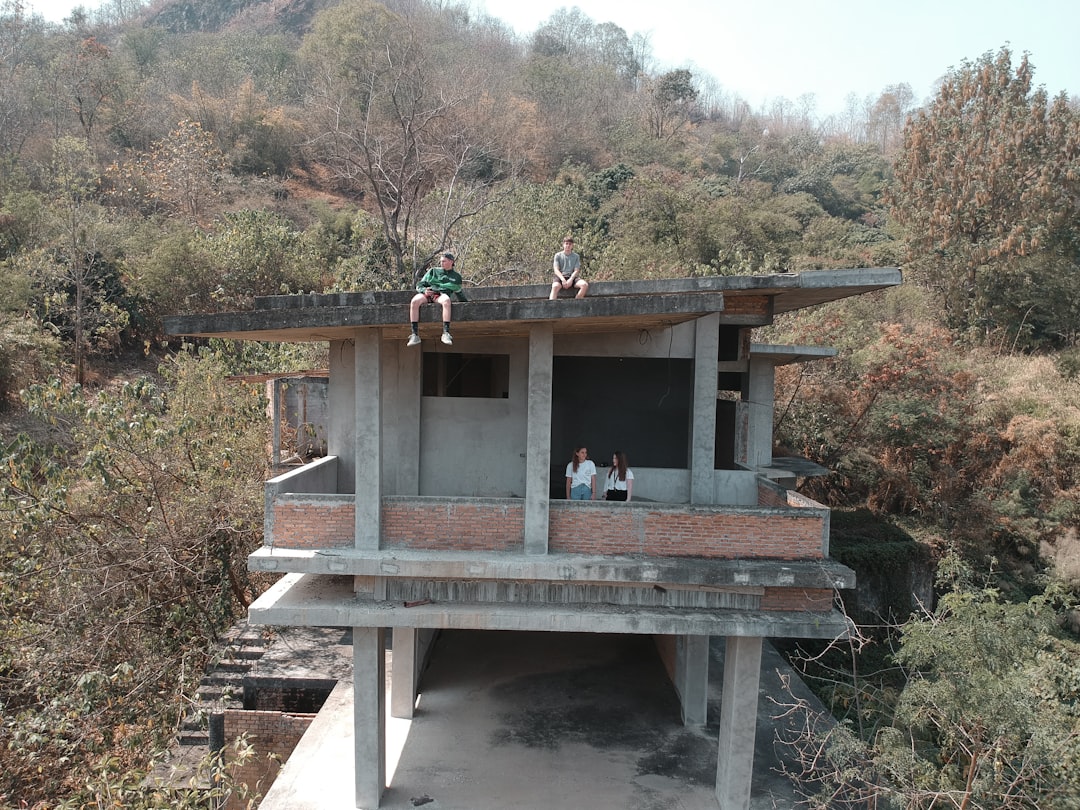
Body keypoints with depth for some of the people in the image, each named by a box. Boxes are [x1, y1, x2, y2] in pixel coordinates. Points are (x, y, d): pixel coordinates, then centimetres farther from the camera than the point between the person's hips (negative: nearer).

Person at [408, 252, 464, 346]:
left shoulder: (456, 277, 23)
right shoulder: (433, 271, 23)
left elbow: (459, 294, 34)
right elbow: (420, 285, 18)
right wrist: (424, 290, -4)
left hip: (441, 295, -1)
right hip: (427, 293, 1)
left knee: (446, 300, -42)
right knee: (414, 301, -35)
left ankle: (446, 333, -46)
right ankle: (415, 335, -36)